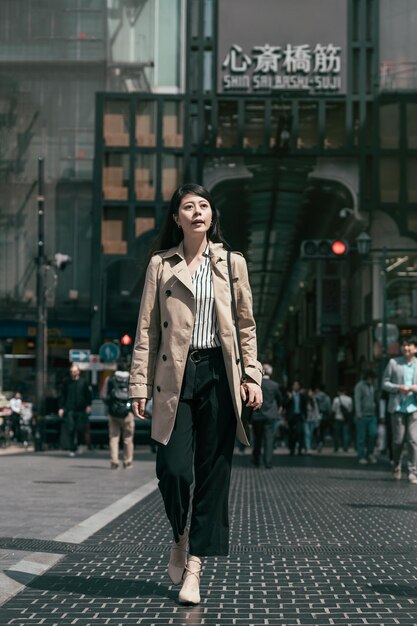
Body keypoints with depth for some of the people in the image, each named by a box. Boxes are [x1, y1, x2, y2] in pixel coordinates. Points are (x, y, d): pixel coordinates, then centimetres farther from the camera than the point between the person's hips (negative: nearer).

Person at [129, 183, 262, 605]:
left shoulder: (232, 263, 10)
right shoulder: (161, 264, 7)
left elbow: (247, 325, 11)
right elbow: (146, 328, 5)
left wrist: (252, 376, 1)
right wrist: (140, 384, -1)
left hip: (218, 374, 1)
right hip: (175, 375, -1)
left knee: (213, 472, -1)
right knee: (173, 468, -10)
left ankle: (194, 567, 5)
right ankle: (180, 537, 21)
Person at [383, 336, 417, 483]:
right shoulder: (393, 363, 6)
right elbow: (385, 383, 6)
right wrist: (399, 388, -11)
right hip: (398, 406, 0)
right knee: (398, 440, 4)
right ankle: (397, 466, 28)